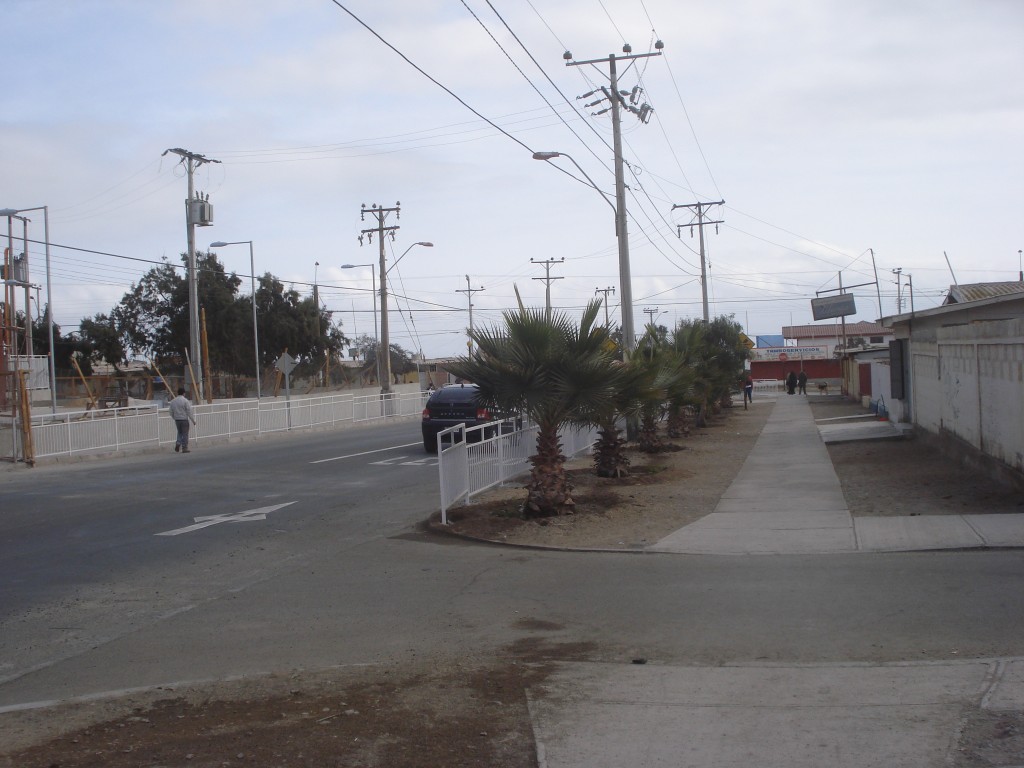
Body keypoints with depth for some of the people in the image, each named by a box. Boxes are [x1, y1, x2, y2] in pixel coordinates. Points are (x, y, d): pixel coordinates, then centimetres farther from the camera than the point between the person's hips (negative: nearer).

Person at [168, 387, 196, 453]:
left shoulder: (173, 401, 6)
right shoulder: (185, 401, -11)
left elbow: (171, 412, 11)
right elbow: (189, 411, -12)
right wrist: (193, 420, -5)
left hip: (177, 420, 5)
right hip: (184, 419, -5)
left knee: (180, 433, 20)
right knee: (185, 434, 2)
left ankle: (178, 443, -2)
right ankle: (184, 448, 3)